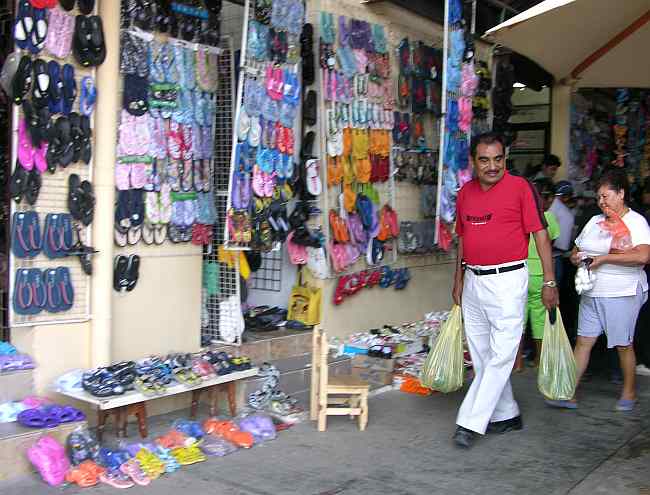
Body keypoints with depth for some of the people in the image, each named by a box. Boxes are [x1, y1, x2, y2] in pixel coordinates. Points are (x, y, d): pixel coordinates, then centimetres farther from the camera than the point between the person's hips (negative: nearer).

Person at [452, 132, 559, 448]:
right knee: (481, 357, 12)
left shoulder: (521, 187, -7)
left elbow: (540, 234, -7)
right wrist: (458, 281, 18)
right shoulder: (465, 192, 10)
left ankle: (470, 423, -2)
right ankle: (507, 415, 27)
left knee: (501, 355, -7)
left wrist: (549, 281, -10)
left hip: (507, 281, -6)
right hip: (473, 282, 6)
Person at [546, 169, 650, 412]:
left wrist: (603, 258, -21)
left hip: (622, 294, -5)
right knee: (583, 341, 3)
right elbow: (576, 250, 21)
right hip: (591, 293, 6)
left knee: (623, 344, 5)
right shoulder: (595, 221, 13)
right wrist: (577, 257, -4)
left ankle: (629, 392, 25)